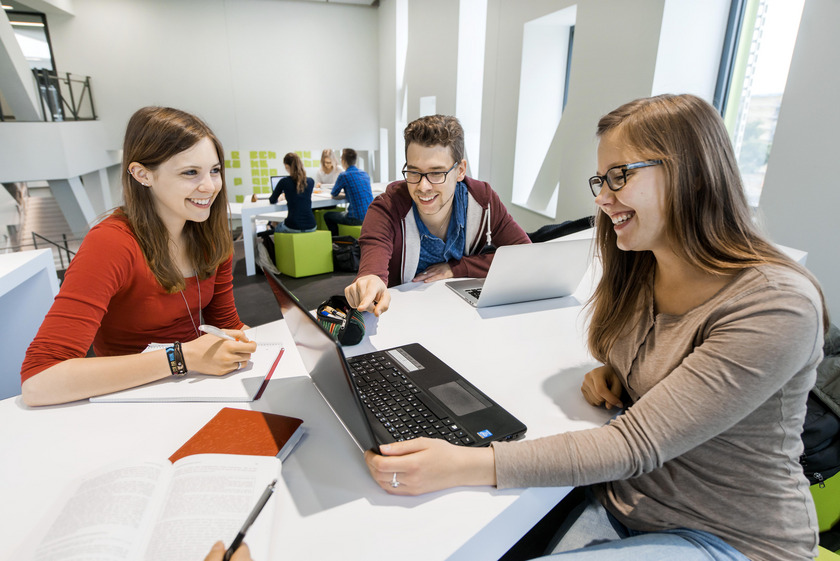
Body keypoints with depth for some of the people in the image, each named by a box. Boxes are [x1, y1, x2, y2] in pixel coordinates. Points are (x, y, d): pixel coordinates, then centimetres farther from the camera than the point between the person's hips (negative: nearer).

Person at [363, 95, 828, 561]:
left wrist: (465, 465, -36)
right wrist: (611, 375, -7)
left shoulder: (777, 306, -24)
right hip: (620, 501, 6)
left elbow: (636, 445, -30)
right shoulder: (640, 272, -2)